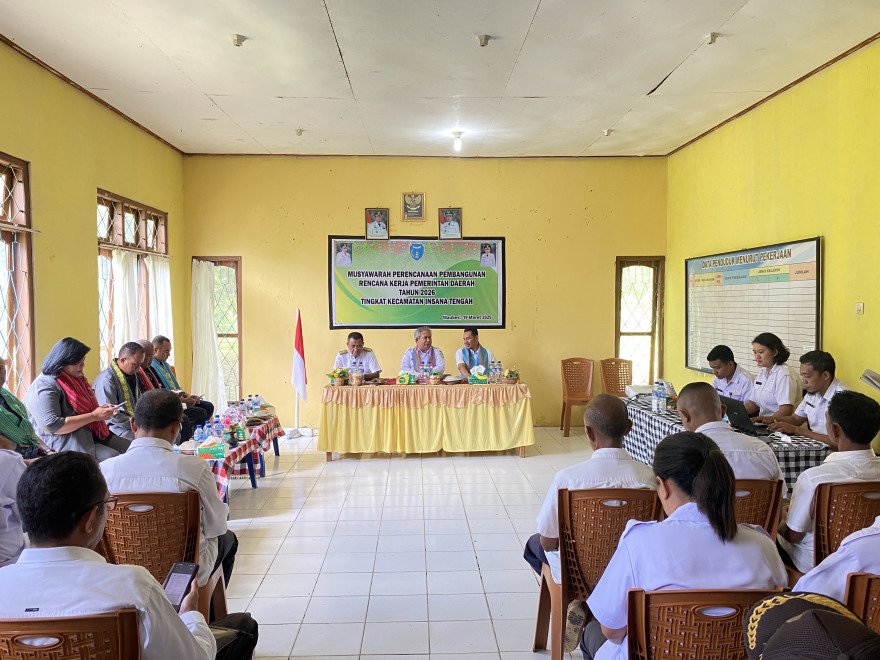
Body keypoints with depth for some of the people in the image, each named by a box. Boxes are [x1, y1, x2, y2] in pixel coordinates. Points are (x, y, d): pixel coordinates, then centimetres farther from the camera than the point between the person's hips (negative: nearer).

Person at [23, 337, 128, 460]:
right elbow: (52, 426, -24)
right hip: (65, 444, -9)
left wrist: (102, 409, 6)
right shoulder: (44, 388, -13)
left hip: (93, 434, 9)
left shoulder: (77, 378, 15)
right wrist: (94, 416, -21)